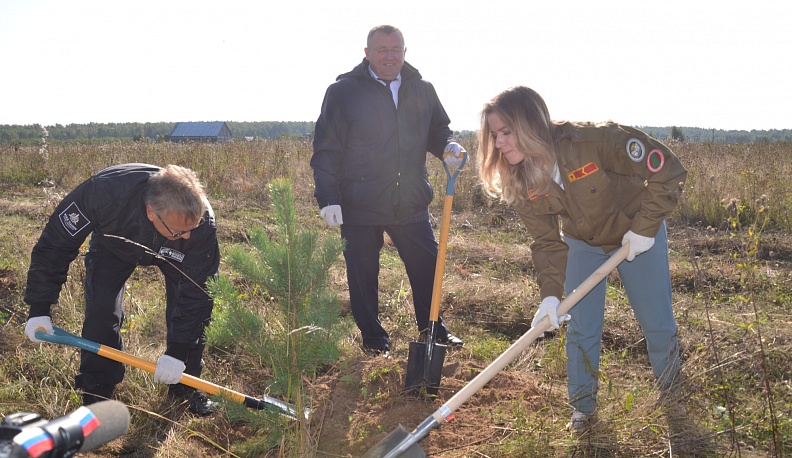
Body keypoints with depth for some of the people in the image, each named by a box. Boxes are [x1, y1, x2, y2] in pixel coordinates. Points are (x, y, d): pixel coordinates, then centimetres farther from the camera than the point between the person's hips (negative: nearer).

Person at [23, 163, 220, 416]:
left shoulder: (203, 225, -42)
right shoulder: (102, 192, -45)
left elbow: (196, 291, -30)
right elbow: (54, 244, -28)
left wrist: (177, 352, -31)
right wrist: (40, 307, -25)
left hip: (173, 254, 0)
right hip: (113, 245, 0)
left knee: (193, 307, -11)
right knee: (100, 312, -13)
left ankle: (186, 386, 10)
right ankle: (97, 392, 7)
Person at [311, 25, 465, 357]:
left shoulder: (422, 90, 8)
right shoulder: (343, 91, -4)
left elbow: (437, 129, 20)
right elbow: (326, 150, -4)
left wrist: (448, 147, -4)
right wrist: (328, 198, -11)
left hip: (411, 203, 3)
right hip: (359, 205, -3)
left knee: (427, 266, 11)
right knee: (363, 276, 7)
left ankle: (433, 329, 33)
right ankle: (373, 340, 26)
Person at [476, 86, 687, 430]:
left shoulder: (594, 140, -36)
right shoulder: (521, 183, -20)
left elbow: (667, 170, -29)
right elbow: (547, 242, -15)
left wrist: (645, 227, -29)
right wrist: (550, 292, -27)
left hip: (639, 235, -3)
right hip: (583, 243, 3)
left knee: (656, 320, 7)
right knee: (580, 328, 1)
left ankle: (671, 386, 36)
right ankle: (582, 406, 22)